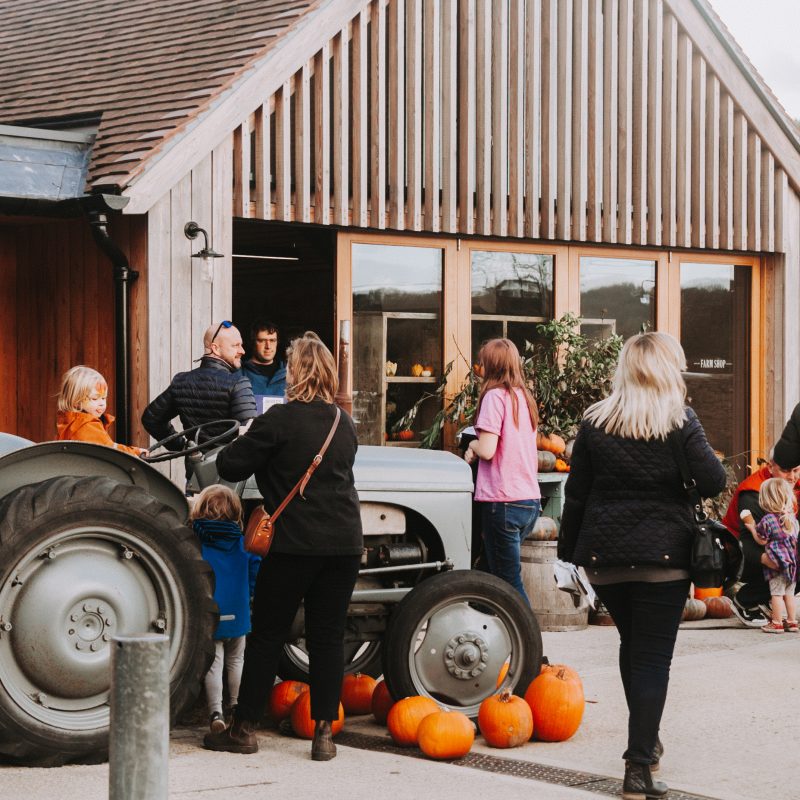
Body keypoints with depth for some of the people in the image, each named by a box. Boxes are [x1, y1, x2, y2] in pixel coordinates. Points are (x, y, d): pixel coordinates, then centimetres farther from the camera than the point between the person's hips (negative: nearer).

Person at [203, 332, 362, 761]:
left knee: (266, 635, 6)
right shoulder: (344, 424, 9)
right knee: (327, 636, 8)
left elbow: (231, 467, -7)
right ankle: (324, 732, 7)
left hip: (296, 544, -5)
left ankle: (244, 729, 12)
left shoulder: (279, 420, -10)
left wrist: (235, 445, 15)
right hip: (344, 542, 5)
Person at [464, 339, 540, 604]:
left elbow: (487, 450, -17)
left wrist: (472, 445, 3)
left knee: (508, 582, -4)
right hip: (531, 500, 8)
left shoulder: (495, 395, -10)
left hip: (503, 502, -8)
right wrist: (479, 445, 13)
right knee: (509, 575, 16)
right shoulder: (524, 396, 14)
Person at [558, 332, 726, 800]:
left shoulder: (595, 423, 3)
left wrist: (570, 548, 12)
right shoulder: (679, 421, -7)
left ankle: (645, 741, 35)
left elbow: (576, 494, 5)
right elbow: (714, 483, -10)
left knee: (632, 646, 23)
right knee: (653, 657, -1)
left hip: (604, 555, 4)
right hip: (664, 555, -4)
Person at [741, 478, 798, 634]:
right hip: (792, 561, 6)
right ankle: (792, 622, 18)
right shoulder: (792, 517, 5)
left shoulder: (768, 519, -14)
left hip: (777, 563, -6)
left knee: (776, 593, 1)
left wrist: (752, 528, 6)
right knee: (789, 593, 14)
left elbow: (762, 540, -7)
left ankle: (777, 623, 5)